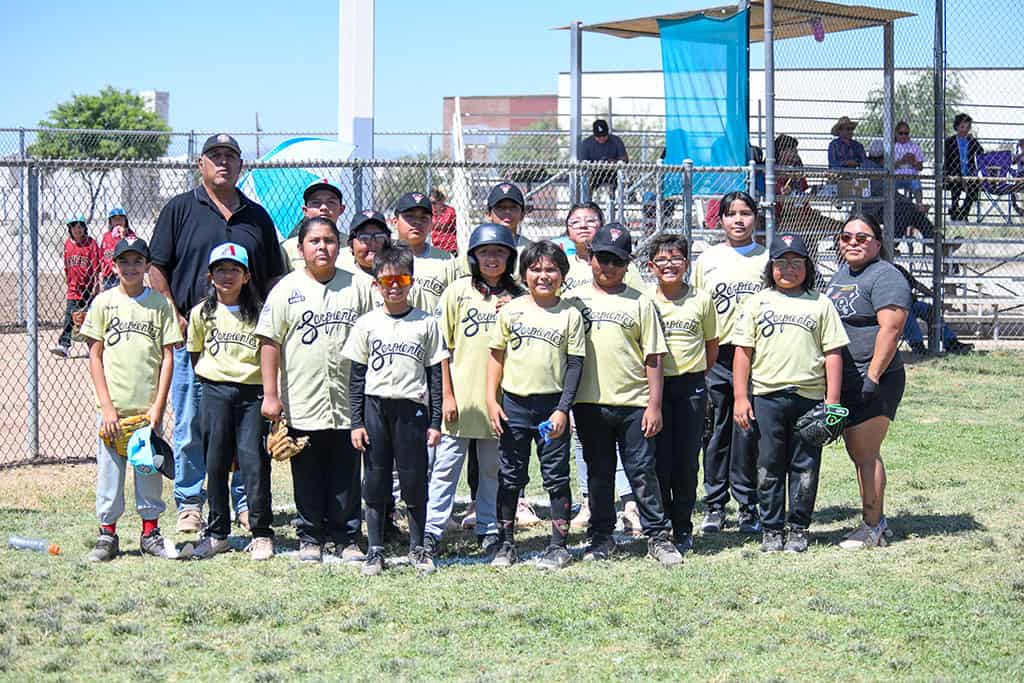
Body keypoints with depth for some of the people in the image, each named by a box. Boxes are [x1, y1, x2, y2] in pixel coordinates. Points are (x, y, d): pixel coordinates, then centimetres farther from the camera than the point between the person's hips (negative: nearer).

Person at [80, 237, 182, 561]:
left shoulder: (160, 303, 3)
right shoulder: (104, 302, 3)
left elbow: (167, 357, 2)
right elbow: (95, 356, 2)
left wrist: (158, 406, -5)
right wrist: (106, 406, -6)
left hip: (148, 408, 0)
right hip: (112, 408, 0)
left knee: (150, 471, 6)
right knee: (109, 473, 3)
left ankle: (150, 533, 18)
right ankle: (107, 536, 12)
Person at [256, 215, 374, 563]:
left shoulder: (358, 287, 6)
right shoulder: (287, 289, 1)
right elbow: (270, 342, -1)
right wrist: (270, 394, -7)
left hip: (348, 403, 1)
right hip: (302, 403, -1)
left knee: (346, 475, 6)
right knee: (307, 476, 7)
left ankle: (346, 538, 16)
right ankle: (310, 537, 18)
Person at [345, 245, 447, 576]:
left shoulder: (426, 323, 4)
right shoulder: (367, 324, 5)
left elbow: (435, 375, 6)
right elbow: (356, 377, 7)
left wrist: (435, 422, 1)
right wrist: (356, 422, 0)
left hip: (413, 408, -1)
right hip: (375, 407, 1)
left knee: (415, 480, 2)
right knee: (376, 480, 4)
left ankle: (417, 547, 16)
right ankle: (375, 550, 12)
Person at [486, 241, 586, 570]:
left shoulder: (570, 315, 0)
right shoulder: (510, 311, 4)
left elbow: (575, 364, -2)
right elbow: (497, 356, 8)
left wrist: (563, 409, -9)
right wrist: (491, 401, 0)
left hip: (552, 406, -2)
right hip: (513, 404, 2)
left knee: (556, 477, 2)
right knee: (510, 477, 7)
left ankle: (558, 546, 10)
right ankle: (506, 545, 16)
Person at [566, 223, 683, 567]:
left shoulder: (640, 303, 5)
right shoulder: (574, 299, 8)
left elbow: (653, 357, 3)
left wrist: (654, 405, -3)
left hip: (634, 403, -2)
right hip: (590, 403, 2)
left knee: (642, 472, -1)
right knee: (598, 473, 10)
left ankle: (658, 536, 7)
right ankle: (601, 537, 19)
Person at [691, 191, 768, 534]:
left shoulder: (767, 259, 8)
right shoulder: (707, 259, 10)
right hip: (716, 354, 1)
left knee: (749, 433, 0)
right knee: (716, 432, 3)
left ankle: (748, 506, 8)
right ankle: (714, 505, 11)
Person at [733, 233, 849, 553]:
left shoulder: (820, 304, 8)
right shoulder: (757, 302, 9)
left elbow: (833, 354, 6)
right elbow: (743, 351, 7)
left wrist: (832, 402, -1)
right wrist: (740, 397, -1)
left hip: (809, 397, 0)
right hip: (766, 397, 0)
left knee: (805, 467, 3)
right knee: (769, 467, 4)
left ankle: (798, 528, 14)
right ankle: (772, 529, 13)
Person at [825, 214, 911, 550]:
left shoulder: (885, 277, -11)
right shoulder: (841, 275, 18)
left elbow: (890, 329, -20)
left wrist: (873, 377, -23)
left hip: (873, 383, -9)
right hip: (844, 382, 9)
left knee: (866, 454, -7)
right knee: (859, 455, 13)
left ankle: (872, 528, 0)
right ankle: (877, 521, 21)